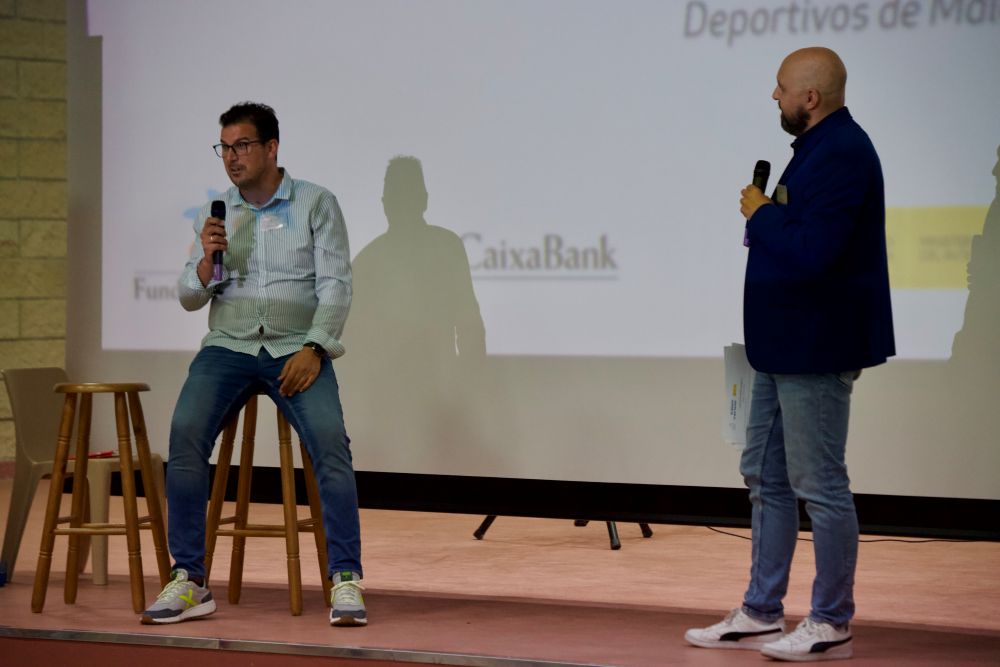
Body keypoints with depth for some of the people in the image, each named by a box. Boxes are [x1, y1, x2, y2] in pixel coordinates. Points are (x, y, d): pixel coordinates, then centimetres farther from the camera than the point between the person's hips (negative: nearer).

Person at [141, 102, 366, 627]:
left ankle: (346, 581, -23)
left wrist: (314, 349, -16)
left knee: (330, 441, -28)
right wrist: (206, 259, -8)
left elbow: (336, 285, -2)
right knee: (185, 434, -25)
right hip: (229, 346, 2)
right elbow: (189, 298, 14)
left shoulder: (316, 204, 5)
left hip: (297, 348, -2)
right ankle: (188, 581, -21)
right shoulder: (215, 214, 14)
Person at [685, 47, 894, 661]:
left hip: (815, 351, -11)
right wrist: (768, 216, 6)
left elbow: (810, 253, -27)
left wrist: (761, 215, -14)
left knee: (820, 485, -3)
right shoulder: (818, 148, 14)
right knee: (766, 477, 15)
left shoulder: (841, 155, -19)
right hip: (786, 347, 11)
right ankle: (761, 615, 24)